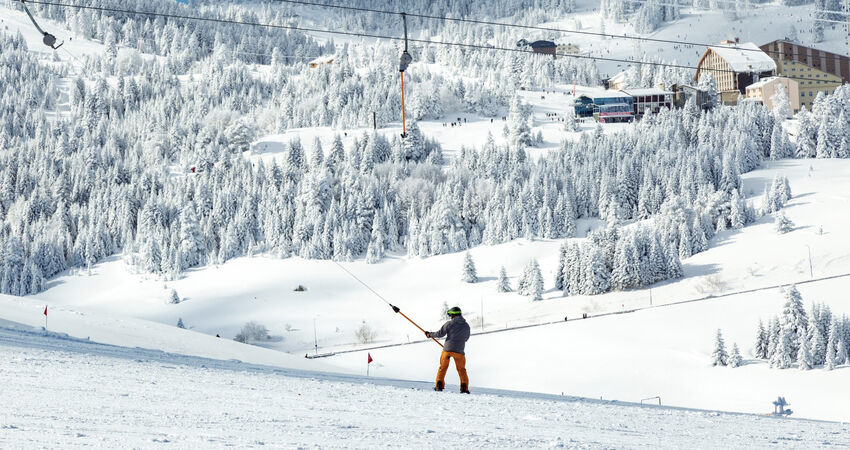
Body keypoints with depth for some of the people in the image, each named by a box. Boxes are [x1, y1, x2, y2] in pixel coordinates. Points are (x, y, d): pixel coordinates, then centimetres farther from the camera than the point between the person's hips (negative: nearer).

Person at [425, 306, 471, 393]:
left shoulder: (450, 323, -3)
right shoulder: (466, 326, 7)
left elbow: (440, 334, -5)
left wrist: (430, 334, 11)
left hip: (447, 349, -2)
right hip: (459, 350, 2)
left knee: (443, 367, 15)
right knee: (461, 370, 14)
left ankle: (439, 385, 8)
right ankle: (464, 388, 4)